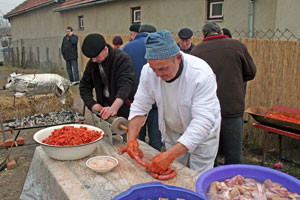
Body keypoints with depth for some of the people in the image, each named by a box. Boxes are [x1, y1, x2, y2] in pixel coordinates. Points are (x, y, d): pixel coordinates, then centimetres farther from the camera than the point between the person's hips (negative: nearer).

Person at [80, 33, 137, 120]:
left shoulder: (122, 59, -16)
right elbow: (84, 86, 12)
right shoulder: (92, 63, 4)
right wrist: (93, 105, -6)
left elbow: (126, 84, -29)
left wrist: (114, 108, -45)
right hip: (104, 108, 5)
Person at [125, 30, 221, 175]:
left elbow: (203, 121, -37)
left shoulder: (202, 74, -34)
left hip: (202, 133, -3)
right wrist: (132, 138, -24)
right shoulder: (148, 71, -19)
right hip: (172, 131, 4)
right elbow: (139, 107, -9)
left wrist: (170, 155, -42)